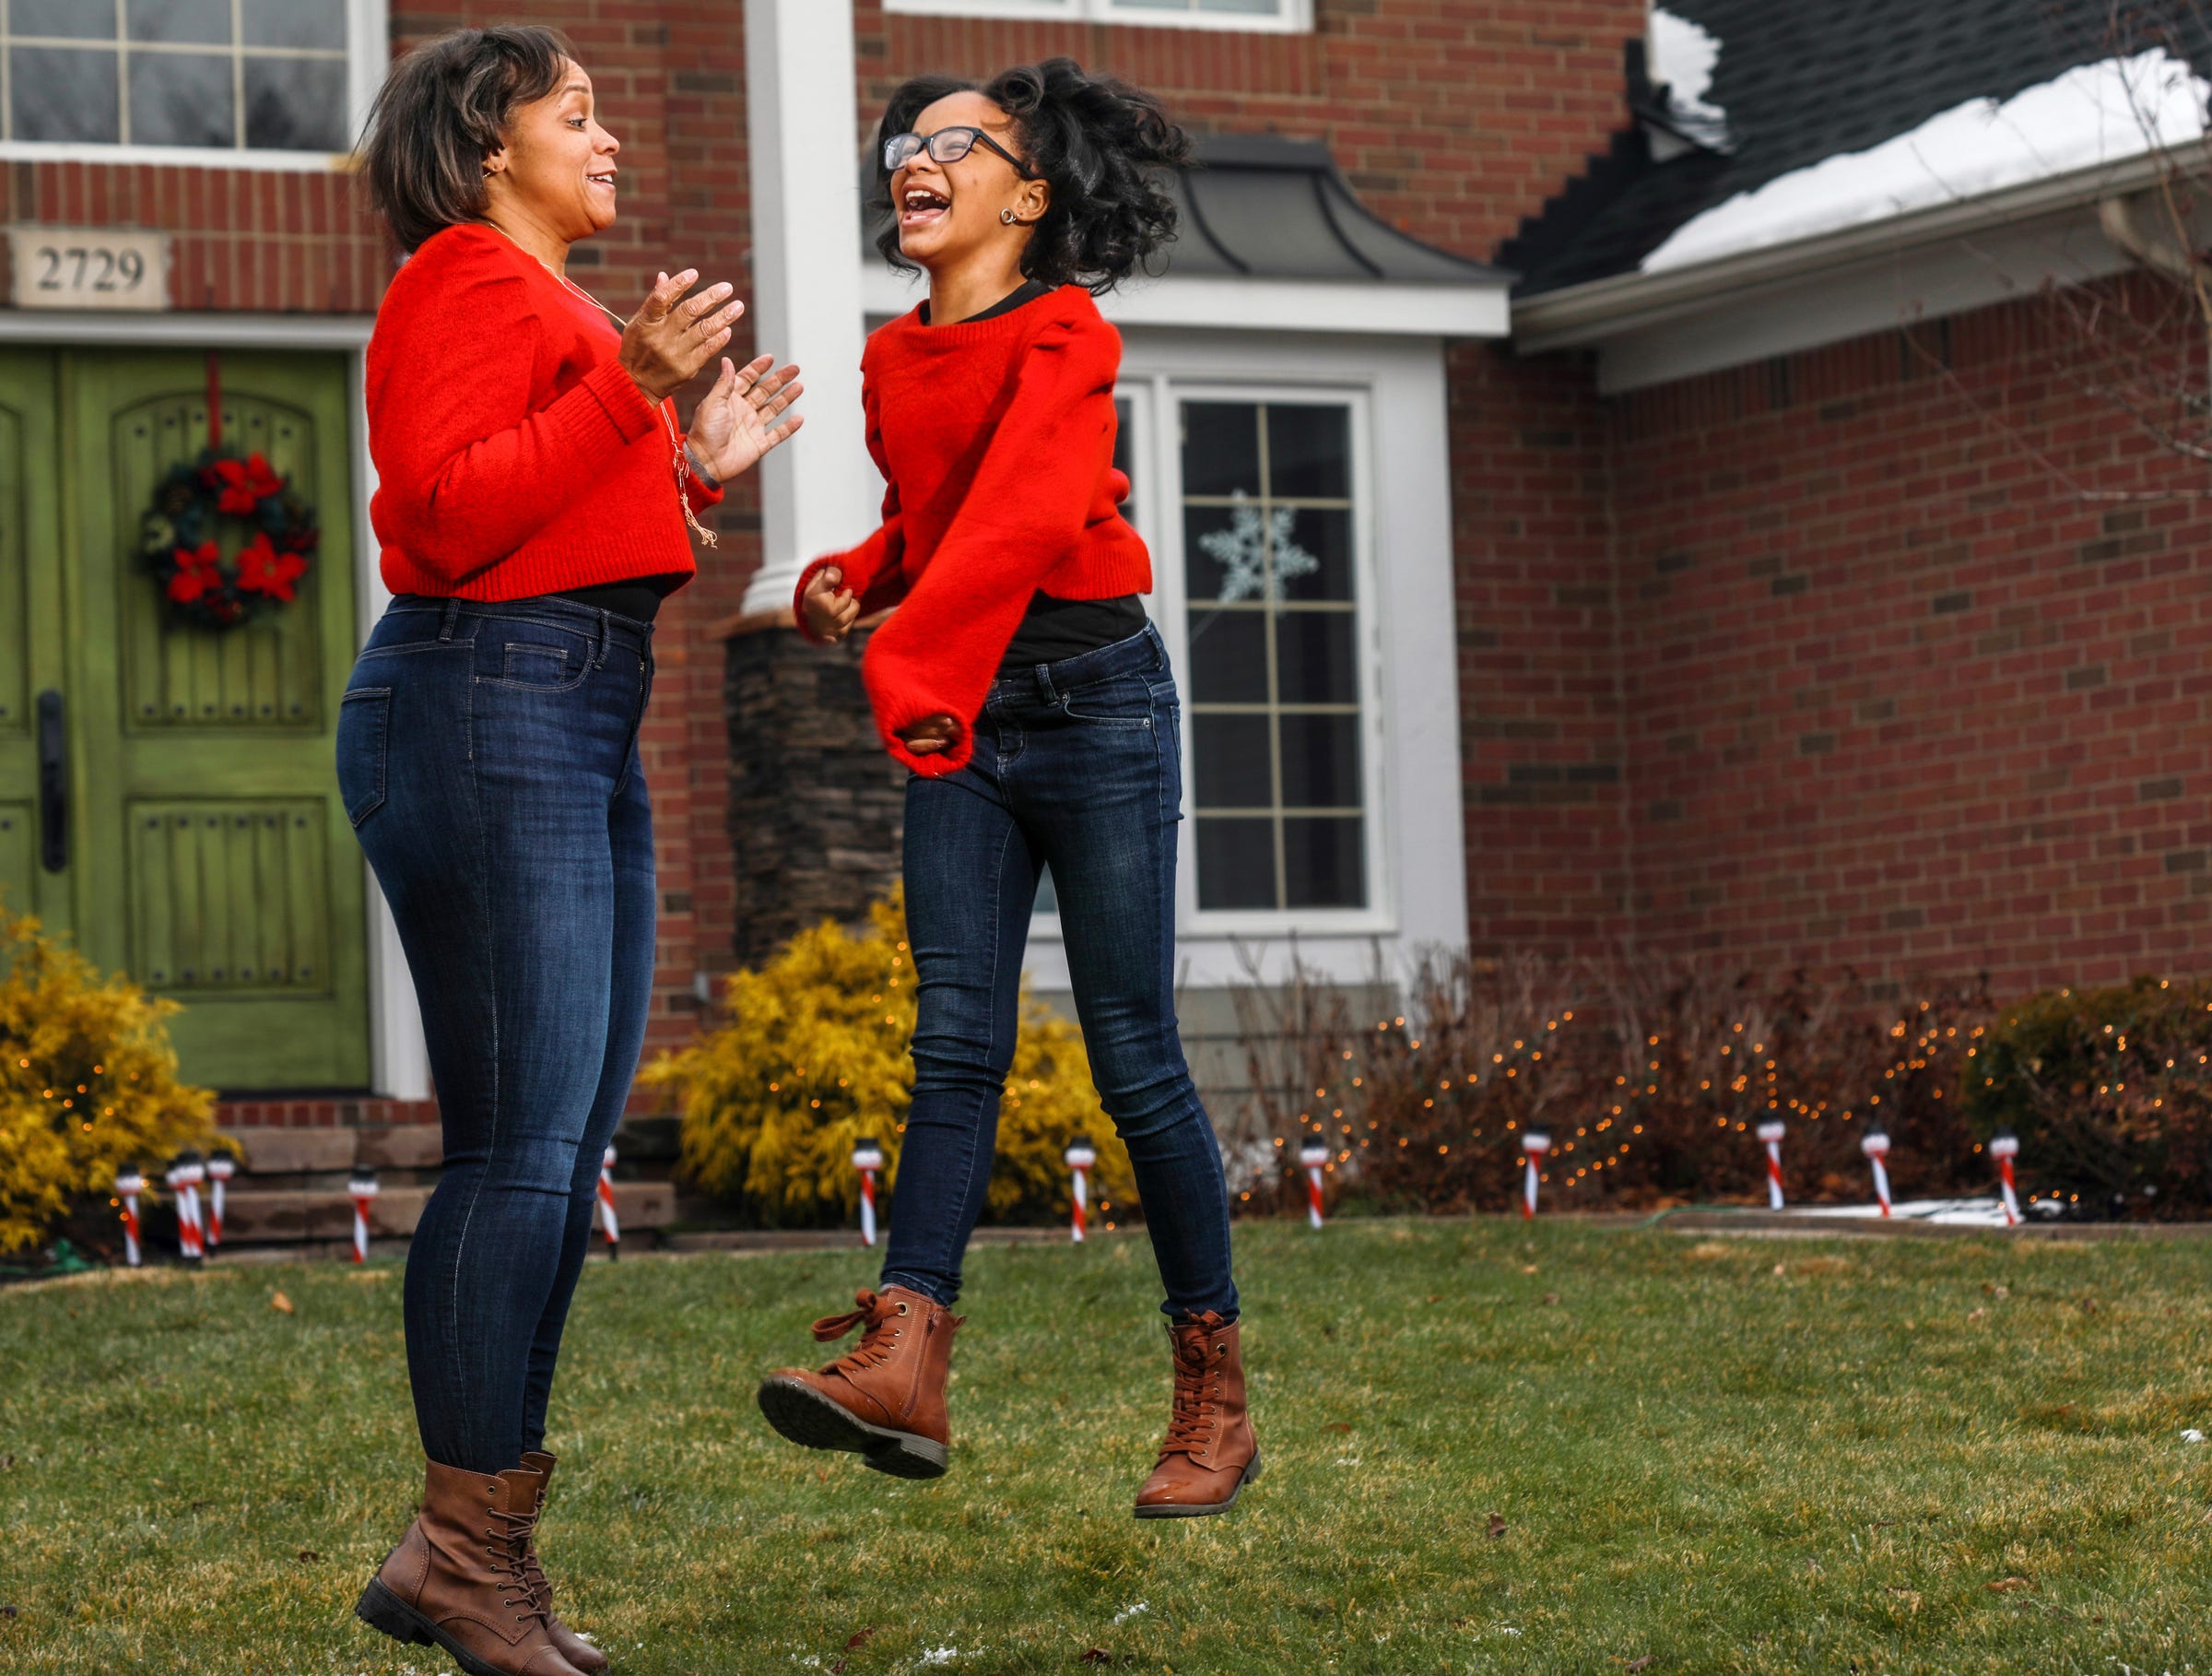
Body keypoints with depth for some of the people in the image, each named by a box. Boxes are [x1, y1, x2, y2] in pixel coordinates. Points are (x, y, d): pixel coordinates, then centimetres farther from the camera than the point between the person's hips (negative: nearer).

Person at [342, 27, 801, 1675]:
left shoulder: (557, 307, 25)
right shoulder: (466, 286, -5)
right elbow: (448, 513, -17)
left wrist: (695, 470, 17)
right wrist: (628, 393, -19)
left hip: (586, 734, 10)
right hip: (484, 714, -10)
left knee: (566, 1151, 7)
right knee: (522, 1144, -11)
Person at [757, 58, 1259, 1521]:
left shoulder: (1062, 337, -10)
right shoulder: (895, 360, 12)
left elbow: (1024, 512, -27)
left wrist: (909, 658, -39)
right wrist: (850, 580, 4)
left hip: (1095, 701, -6)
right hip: (957, 718, 6)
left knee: (1135, 1054, -3)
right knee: (956, 1041, -6)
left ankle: (1216, 1390, 7)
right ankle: (905, 1364, -19)